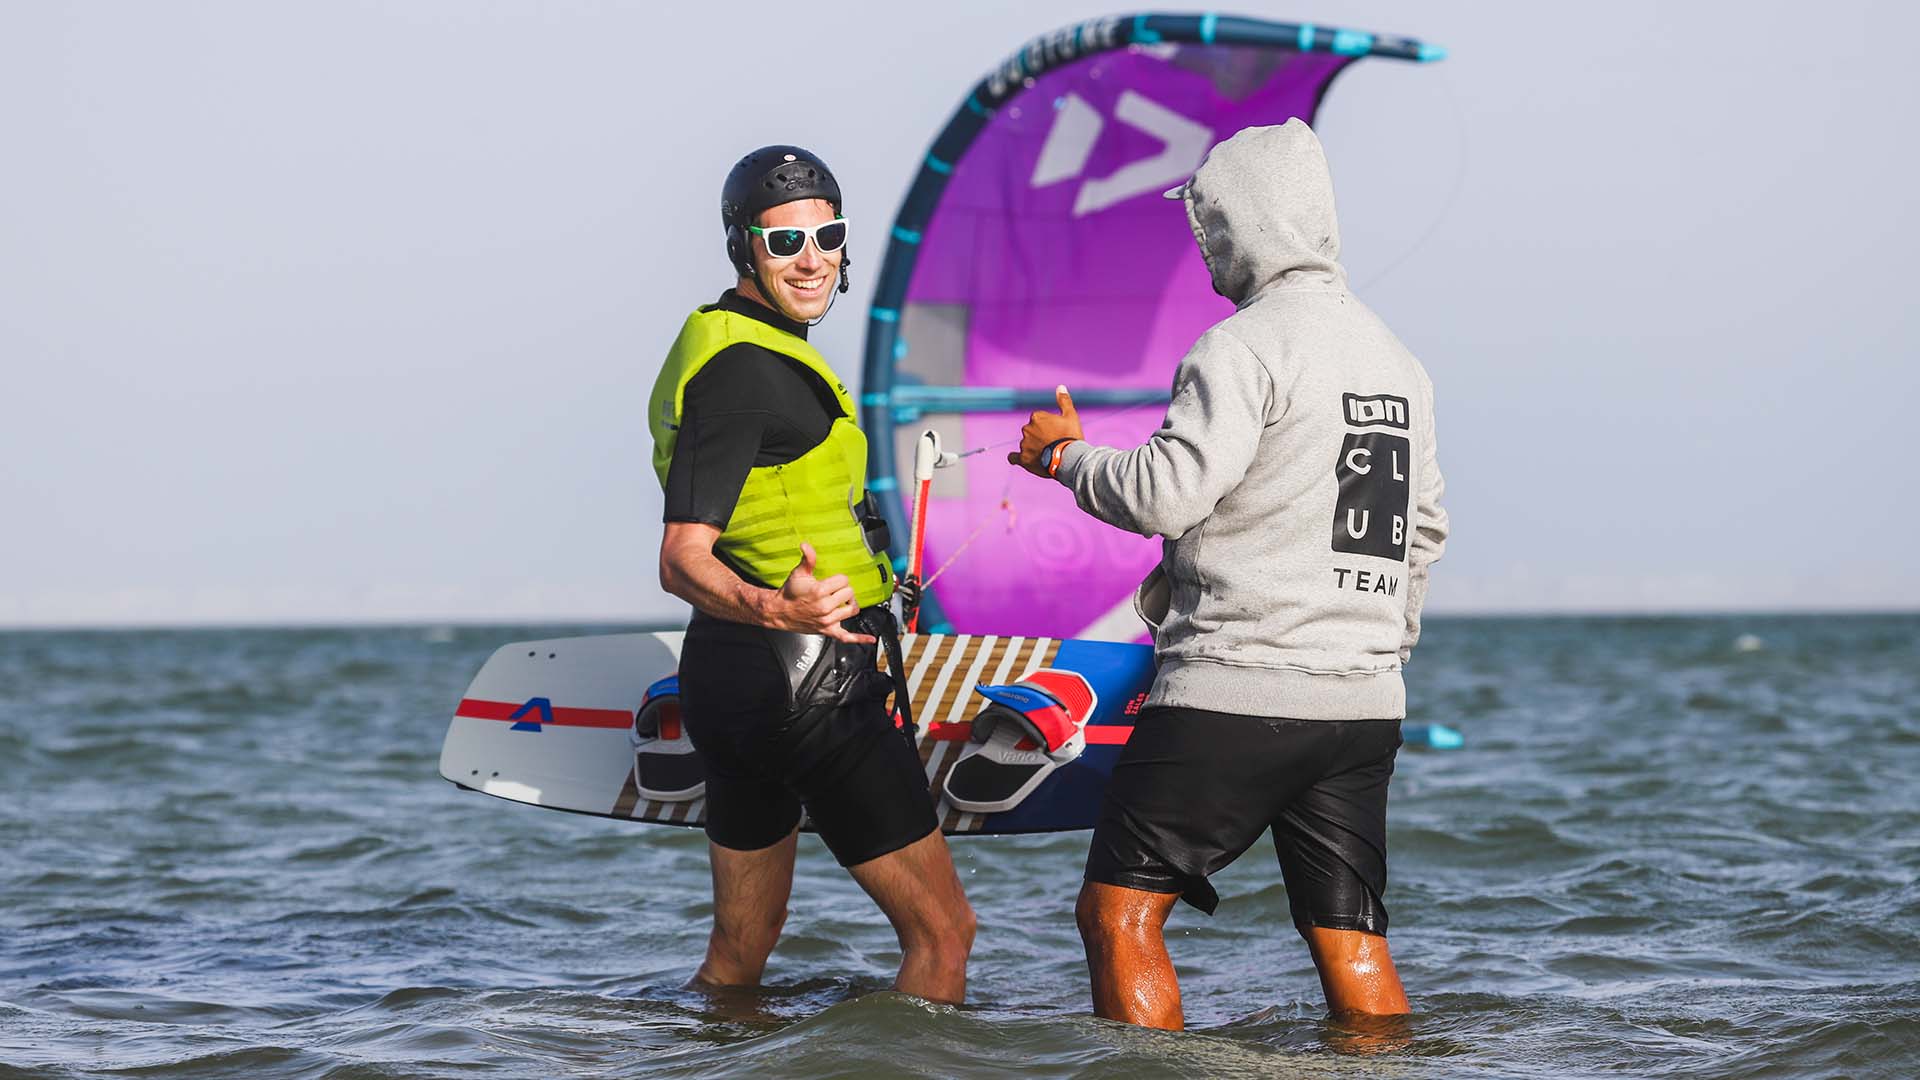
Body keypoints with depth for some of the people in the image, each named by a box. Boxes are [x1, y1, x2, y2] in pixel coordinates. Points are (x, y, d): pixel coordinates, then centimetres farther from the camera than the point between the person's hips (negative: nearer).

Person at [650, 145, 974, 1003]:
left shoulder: (718, 344, 14)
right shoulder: (742, 368, -17)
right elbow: (681, 561, -24)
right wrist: (775, 609, -42)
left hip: (729, 676, 11)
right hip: (805, 683, -11)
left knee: (741, 949, 18)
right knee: (942, 930, -5)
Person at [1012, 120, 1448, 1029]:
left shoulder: (1245, 347, -10)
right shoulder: (1397, 359, 16)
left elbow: (1164, 495, -17)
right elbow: (1423, 532, 22)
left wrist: (1065, 454, 1)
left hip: (1234, 693, -8)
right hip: (1364, 705, 8)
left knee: (1118, 911, -1)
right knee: (1350, 944, 8)